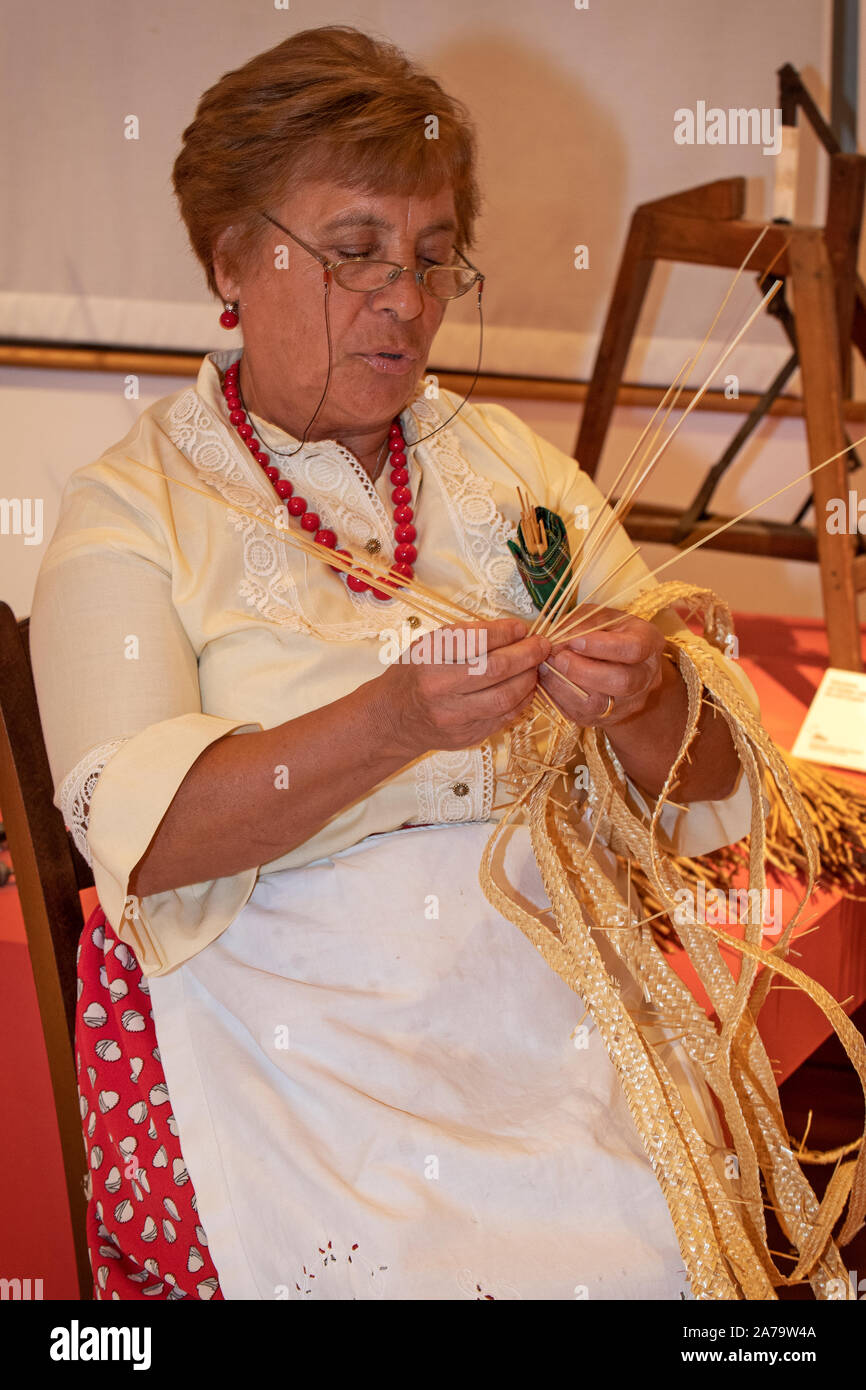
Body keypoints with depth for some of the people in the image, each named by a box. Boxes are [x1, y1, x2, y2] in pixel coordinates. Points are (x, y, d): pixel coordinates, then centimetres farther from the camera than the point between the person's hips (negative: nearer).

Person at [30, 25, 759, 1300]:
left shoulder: (515, 464, 14)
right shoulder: (130, 510, 2)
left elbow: (709, 784, 9)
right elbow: (142, 834, -13)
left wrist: (643, 705, -15)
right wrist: (391, 726, -28)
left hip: (550, 996, 4)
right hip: (294, 1030, -3)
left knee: (659, 1244, -19)